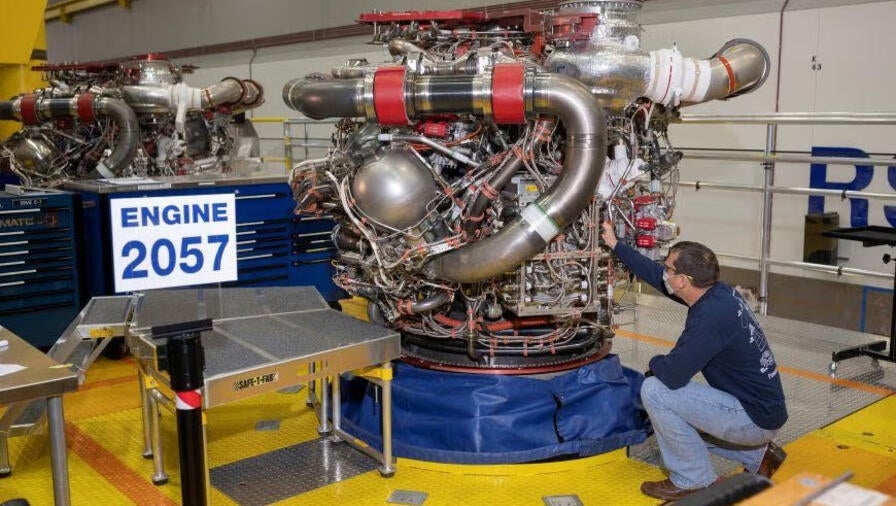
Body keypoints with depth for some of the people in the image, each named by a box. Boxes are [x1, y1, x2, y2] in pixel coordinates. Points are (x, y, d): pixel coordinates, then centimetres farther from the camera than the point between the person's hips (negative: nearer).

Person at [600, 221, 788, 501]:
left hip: (755, 417, -10)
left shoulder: (711, 316, -28)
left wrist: (655, 363, -5)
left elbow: (672, 375, -28)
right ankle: (758, 454, 23)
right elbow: (656, 275, 13)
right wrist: (615, 245, 20)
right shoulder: (717, 291, 0)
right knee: (674, 414, 23)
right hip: (763, 408, 10)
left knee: (654, 391, -15)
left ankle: (694, 481, -1)